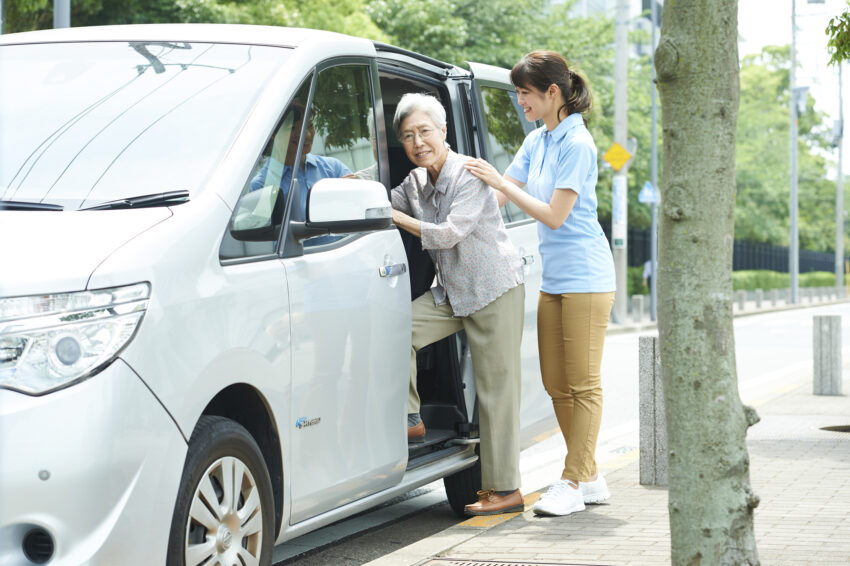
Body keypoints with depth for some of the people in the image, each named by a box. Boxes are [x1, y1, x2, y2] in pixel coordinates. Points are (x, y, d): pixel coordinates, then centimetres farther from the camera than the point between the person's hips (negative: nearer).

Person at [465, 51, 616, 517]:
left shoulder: (577, 144, -14)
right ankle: (590, 478, 18)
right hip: (552, 279, 9)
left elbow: (554, 215, -17)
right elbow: (497, 198, 18)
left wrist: (500, 183, -15)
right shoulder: (536, 141, 12)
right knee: (556, 385, 9)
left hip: (585, 277, -9)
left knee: (582, 384, -3)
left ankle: (573, 483, 0)